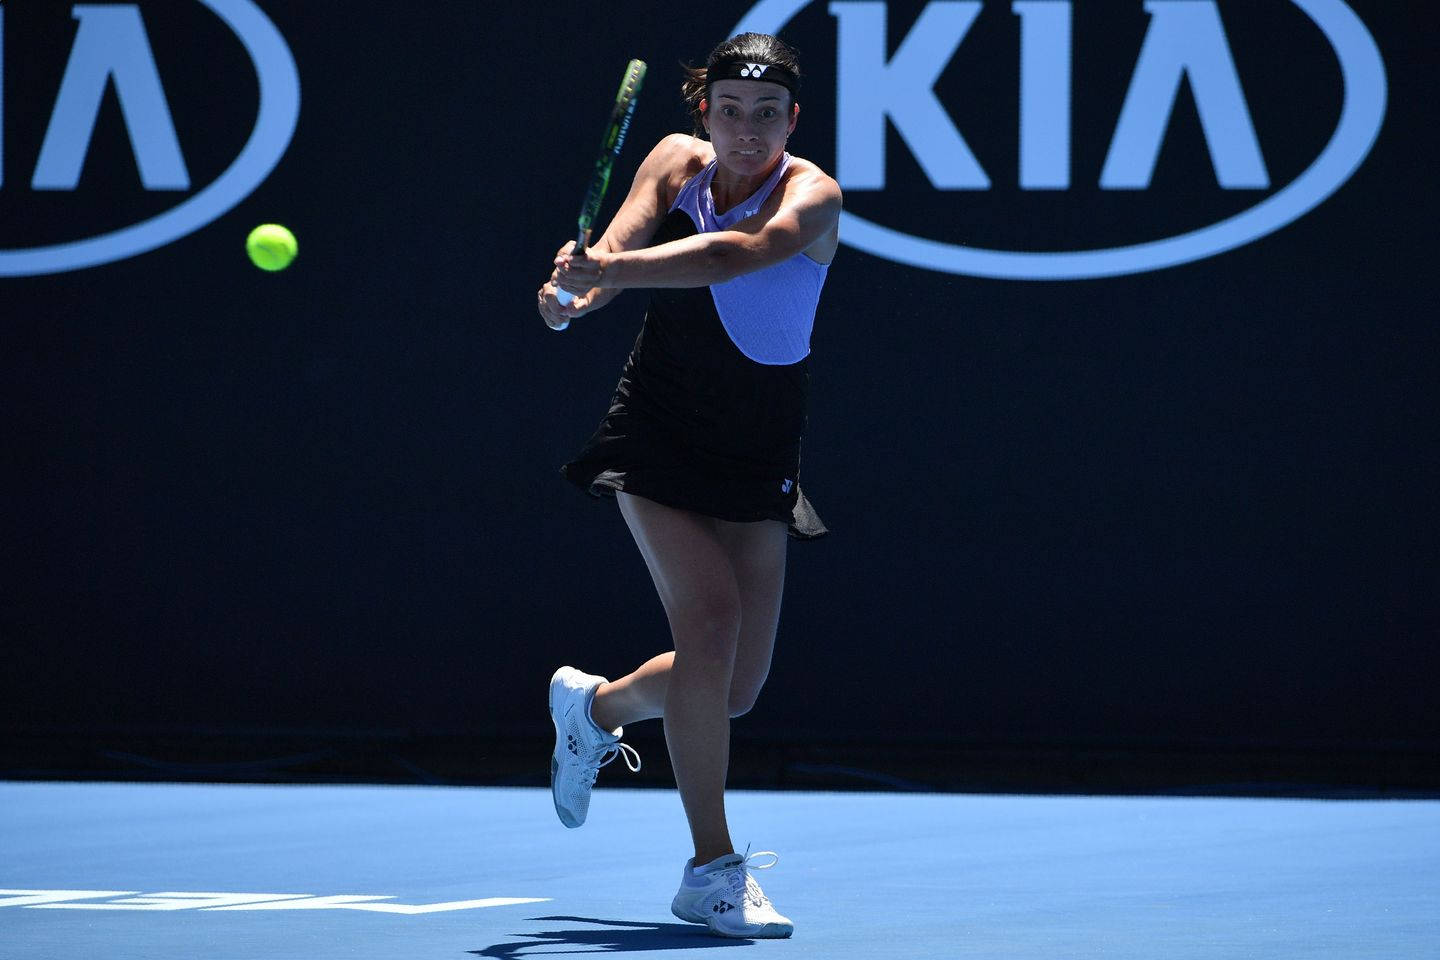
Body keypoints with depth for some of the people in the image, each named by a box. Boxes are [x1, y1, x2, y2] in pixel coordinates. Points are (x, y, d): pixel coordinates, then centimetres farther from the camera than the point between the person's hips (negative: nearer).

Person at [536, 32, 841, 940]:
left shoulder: (811, 197, -14)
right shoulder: (676, 161, -2)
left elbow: (735, 255, -34)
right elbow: (618, 245, -15)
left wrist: (611, 269, -48)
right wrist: (577, 291, -39)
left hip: (759, 457, 1)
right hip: (658, 433, -1)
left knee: (735, 687, 2)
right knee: (711, 616, -21)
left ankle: (595, 706, 35)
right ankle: (713, 868, -15)